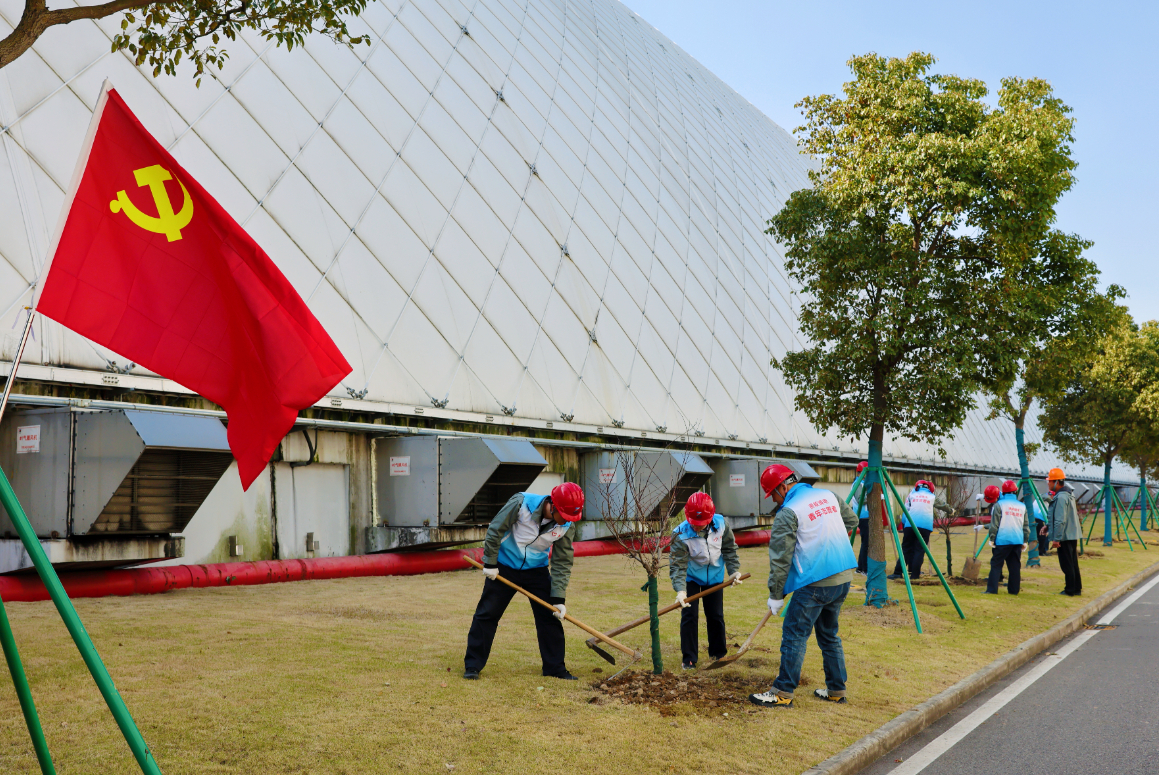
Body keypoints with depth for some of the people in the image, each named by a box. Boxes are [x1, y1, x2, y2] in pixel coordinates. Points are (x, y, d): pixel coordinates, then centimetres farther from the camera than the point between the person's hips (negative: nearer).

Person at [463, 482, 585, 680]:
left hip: (537, 570, 3)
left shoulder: (567, 526, -16)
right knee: (486, 615, -1)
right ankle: (473, 665, 11)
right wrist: (490, 563, -12)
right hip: (504, 567, -3)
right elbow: (495, 530, -16)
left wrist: (558, 598, -13)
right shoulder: (521, 503, -27)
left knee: (550, 616, 0)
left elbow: (562, 563, -9)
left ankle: (554, 667, 13)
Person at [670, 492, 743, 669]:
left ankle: (719, 654, 27)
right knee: (689, 615, -8)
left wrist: (733, 571, -11)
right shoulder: (681, 535, -31)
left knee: (716, 615, 8)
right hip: (691, 577, -2)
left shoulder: (721, 524, -22)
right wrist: (680, 591, -44)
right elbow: (677, 565, -32)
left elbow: (729, 548, -4)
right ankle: (689, 659, 5)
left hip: (714, 576, 3)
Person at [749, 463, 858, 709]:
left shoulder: (788, 513, -11)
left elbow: (780, 558, -10)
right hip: (843, 578, 8)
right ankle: (837, 690, 24)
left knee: (795, 636, -1)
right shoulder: (828, 496, 10)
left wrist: (775, 595, -3)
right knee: (829, 634, 19)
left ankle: (783, 693, 1)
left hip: (814, 584, -8)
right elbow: (852, 520, 27)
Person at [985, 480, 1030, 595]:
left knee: (996, 565, -2)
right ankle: (1014, 589, 10)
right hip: (1017, 541, 4)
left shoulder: (999, 504, -3)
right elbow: (1026, 526, 15)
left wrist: (991, 538, -2)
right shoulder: (1022, 506, 12)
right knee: (1015, 566, 9)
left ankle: (991, 589, -7)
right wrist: (1025, 541, 21)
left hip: (1002, 540, -4)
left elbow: (994, 524, -6)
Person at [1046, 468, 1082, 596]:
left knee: (1067, 565, -3)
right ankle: (1077, 588, 20)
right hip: (1072, 536, 10)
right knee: (1073, 564, 14)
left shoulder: (1061, 497, -18)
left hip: (1064, 537, -10)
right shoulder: (1069, 495, 15)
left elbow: (1060, 521, -22)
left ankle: (1070, 590, 1)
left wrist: (1056, 539, -21)